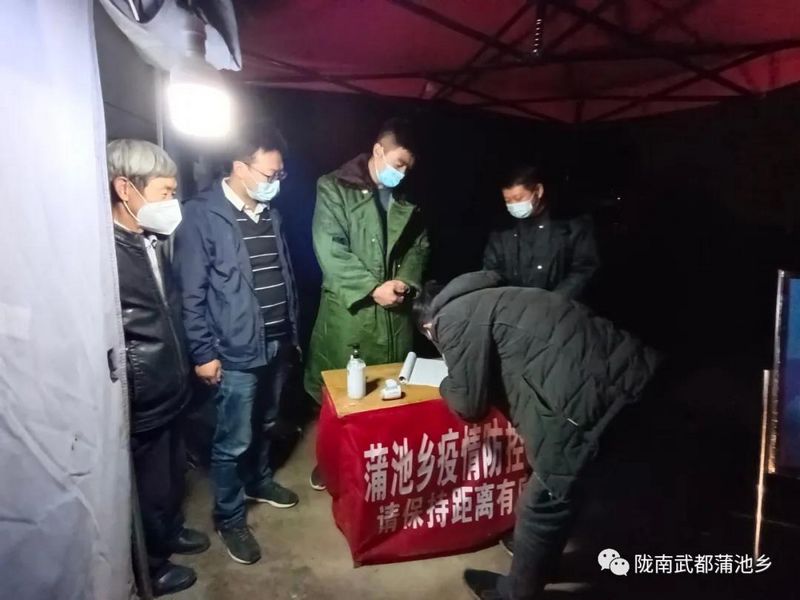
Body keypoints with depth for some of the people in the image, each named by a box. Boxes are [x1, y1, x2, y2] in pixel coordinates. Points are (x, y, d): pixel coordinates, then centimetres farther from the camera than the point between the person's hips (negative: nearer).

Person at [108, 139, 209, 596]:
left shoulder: (153, 241, 4)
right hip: (140, 407, -8)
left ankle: (172, 531, 51)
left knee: (173, 475, 27)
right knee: (150, 489, 15)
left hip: (170, 393, 8)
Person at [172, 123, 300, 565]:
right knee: (233, 441, 6)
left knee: (263, 425, 23)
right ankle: (229, 518, 27)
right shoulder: (201, 215, -13)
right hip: (236, 351, -6)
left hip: (277, 343, 6)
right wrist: (203, 352, -13)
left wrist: (293, 330, 14)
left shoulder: (270, 213, 7)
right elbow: (192, 292, -13)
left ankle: (258, 481, 46)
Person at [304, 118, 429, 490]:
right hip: (348, 308, -4)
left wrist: (406, 281, -5)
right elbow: (329, 249, -15)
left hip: (395, 311, 5)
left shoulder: (406, 201, 11)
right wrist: (373, 288, -18)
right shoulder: (335, 188, -5)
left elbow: (419, 246, 15)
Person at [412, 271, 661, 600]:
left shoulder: (454, 317, -5)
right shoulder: (484, 301, 22)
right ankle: (539, 556, 49)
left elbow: (469, 403, -1)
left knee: (546, 500, 9)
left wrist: (447, 385, 19)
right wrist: (463, 373, 27)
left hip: (596, 393, -10)